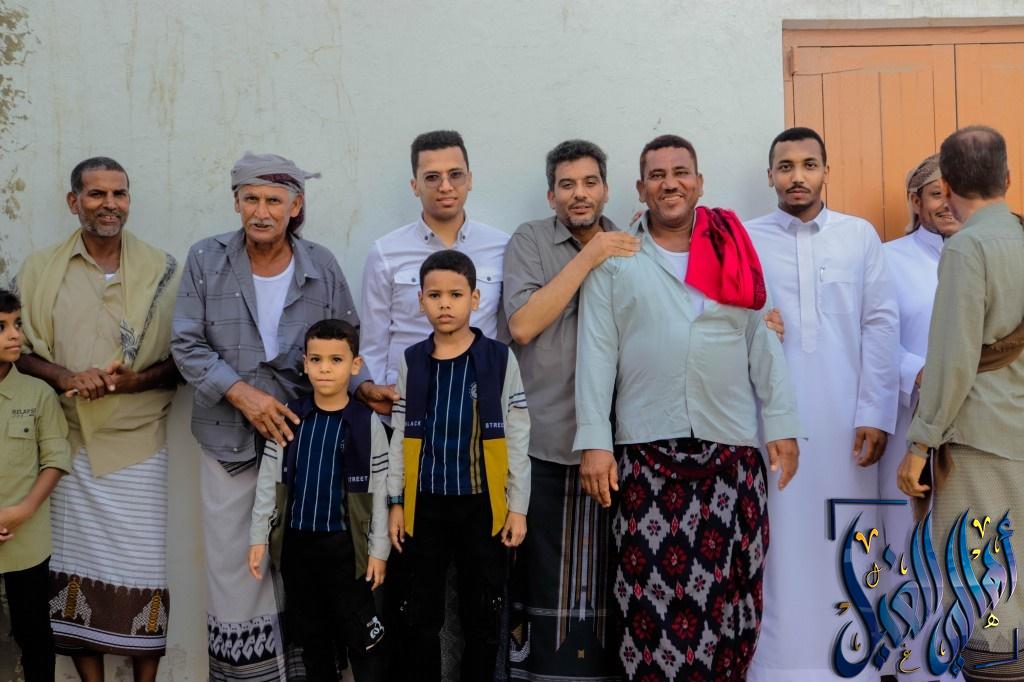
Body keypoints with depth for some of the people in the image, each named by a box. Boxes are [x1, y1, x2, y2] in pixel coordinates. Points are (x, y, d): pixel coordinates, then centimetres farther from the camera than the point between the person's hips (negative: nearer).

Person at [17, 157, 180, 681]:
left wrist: (136, 380, -15)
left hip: (141, 443, -1)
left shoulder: (161, 269, 3)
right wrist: (68, 378, -12)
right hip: (72, 443, 1)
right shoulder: (39, 269, 6)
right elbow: (20, 351, 7)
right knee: (76, 567, 7)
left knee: (145, 568, 1)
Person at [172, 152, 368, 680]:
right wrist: (241, 393, -16)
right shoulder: (206, 260, -3)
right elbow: (187, 345, -4)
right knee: (233, 561, 6)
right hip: (230, 437, 0)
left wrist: (363, 385, -9)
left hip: (305, 432, 1)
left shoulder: (321, 266, 0)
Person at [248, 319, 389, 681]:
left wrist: (378, 549, -4)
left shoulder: (367, 423, -7)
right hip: (297, 541, 3)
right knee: (310, 632, 16)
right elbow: (268, 480, 4)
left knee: (360, 633, 3)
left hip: (345, 543, -3)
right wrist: (258, 537, 1)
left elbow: (379, 490, -4)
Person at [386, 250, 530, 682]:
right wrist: (396, 502, 5)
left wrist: (517, 507, -3)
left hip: (482, 504, -2)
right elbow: (401, 437, 7)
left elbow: (516, 438, -1)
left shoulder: (500, 359, -4)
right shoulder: (411, 361, 2)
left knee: (482, 615, 9)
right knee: (422, 615, 11)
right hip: (424, 504, 2)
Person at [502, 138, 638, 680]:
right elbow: (522, 325, -11)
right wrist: (588, 257, -12)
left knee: (604, 570, 6)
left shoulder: (629, 247, 12)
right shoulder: (530, 240, 2)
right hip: (543, 439, -2)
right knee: (541, 569, 4)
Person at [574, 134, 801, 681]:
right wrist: (594, 442, -7)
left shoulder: (734, 252, 12)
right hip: (646, 452, -1)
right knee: (652, 594, -1)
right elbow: (596, 353, 0)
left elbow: (764, 344, 10)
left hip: (732, 450, 2)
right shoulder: (615, 260, 6)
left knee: (729, 593, 4)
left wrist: (781, 425, 4)